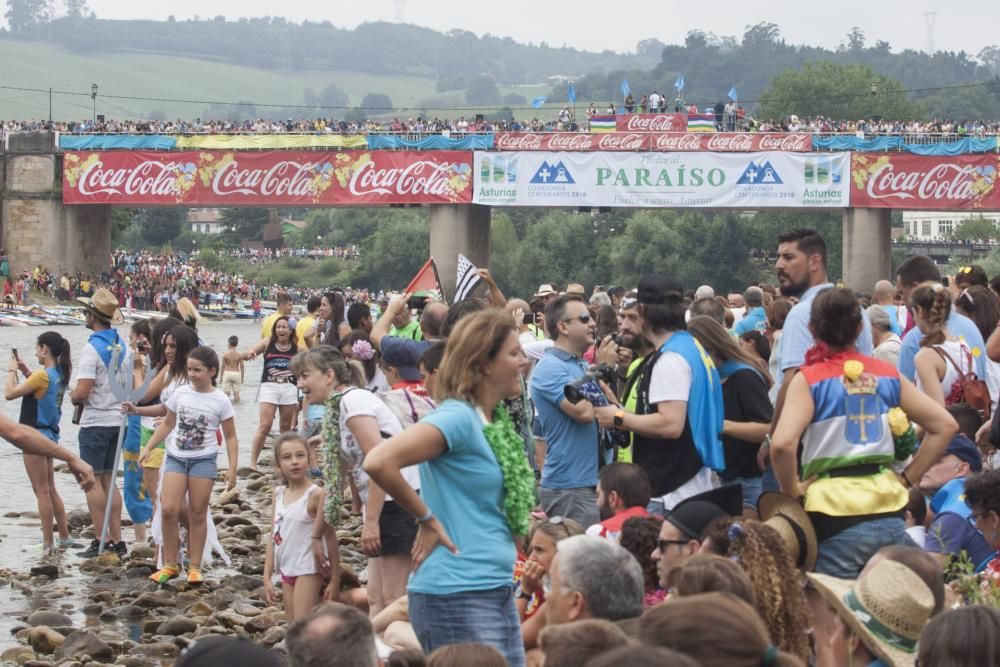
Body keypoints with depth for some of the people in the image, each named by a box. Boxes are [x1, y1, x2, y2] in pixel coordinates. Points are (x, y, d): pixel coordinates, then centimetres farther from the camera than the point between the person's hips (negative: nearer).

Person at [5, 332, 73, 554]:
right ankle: (64, 536, 23)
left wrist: (12, 371, -4)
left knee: (42, 491, -4)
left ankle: (48, 544, -1)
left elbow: (10, 393, -18)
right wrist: (25, 371, 12)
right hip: (50, 434, 9)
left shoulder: (43, 375, -20)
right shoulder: (60, 374, 6)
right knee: (50, 489, 18)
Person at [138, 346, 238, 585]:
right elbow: (167, 424, 16)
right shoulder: (180, 393, 4)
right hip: (176, 457, 2)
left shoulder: (220, 401, -3)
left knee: (197, 513, 2)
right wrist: (148, 448, 9)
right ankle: (169, 565, 3)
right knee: (168, 509, -9)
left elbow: (230, 437, 1)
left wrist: (232, 468, -5)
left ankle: (194, 567, 11)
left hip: (203, 460, -2)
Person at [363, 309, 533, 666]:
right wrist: (427, 519, -14)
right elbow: (378, 462, -25)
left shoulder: (496, 419, 12)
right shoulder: (458, 417, -14)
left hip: (498, 592, 9)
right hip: (457, 596, -9)